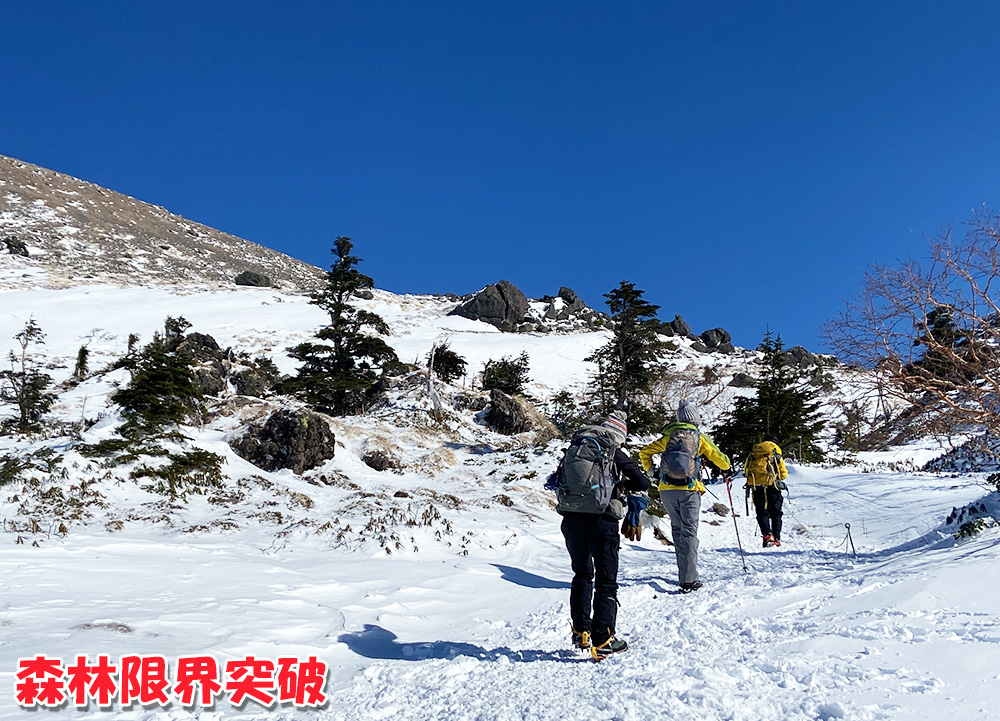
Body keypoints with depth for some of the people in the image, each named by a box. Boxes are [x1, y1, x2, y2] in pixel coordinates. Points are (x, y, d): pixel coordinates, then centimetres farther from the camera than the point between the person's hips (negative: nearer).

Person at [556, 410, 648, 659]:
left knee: (582, 575, 22)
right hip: (602, 520, -4)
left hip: (572, 518, 4)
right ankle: (602, 640, 2)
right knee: (606, 581, 6)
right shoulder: (617, 456, 3)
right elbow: (643, 484, 2)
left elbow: (558, 480, 21)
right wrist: (624, 482, 20)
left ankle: (580, 632, 25)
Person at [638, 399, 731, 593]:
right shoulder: (699, 438, 1)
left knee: (677, 529, 18)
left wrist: (650, 470, 28)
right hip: (689, 490, -3)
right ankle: (688, 580, -9)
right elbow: (720, 459, 5)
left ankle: (684, 571, 20)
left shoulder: (668, 436, 8)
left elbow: (645, 452, 10)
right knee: (689, 533, -2)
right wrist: (727, 466, 28)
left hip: (666, 490, 3)